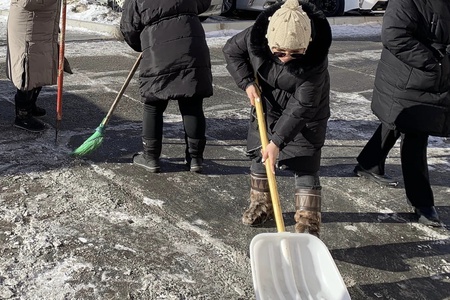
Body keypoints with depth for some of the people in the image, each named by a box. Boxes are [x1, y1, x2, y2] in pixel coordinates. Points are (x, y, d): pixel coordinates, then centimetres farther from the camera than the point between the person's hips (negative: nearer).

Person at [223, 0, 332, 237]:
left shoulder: (316, 59, -36)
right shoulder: (256, 36, -27)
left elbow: (301, 107, -32)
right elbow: (231, 51, -5)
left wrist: (277, 141, -33)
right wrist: (247, 82, -16)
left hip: (306, 113, -4)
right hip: (267, 105, 4)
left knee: (304, 166, -7)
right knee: (259, 154, 15)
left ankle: (308, 223, 0)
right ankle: (261, 204, 36)